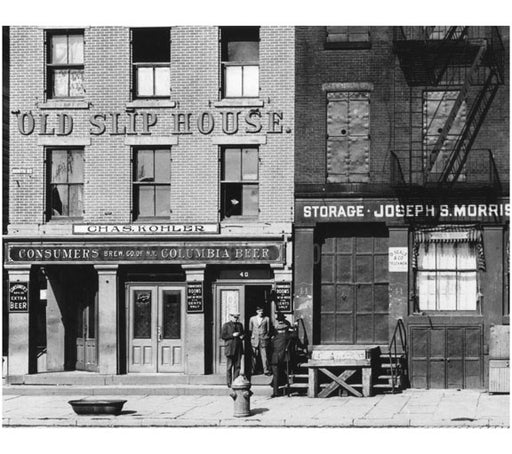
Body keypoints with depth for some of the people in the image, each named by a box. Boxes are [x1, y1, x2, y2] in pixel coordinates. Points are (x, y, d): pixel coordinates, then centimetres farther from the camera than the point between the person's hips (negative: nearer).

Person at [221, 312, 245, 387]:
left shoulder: (240, 325, 15)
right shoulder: (226, 325, 1)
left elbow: (243, 333, 26)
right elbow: (223, 336, -5)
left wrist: (242, 336, 2)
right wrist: (233, 335, -13)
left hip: (238, 348, 4)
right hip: (230, 348, -4)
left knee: (237, 366, 3)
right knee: (229, 366, -2)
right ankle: (229, 383, 2)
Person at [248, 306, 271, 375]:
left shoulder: (266, 319, 6)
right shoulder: (252, 319, 9)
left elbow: (268, 329, 9)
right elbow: (250, 329, 16)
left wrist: (266, 336, 3)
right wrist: (252, 335, 7)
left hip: (263, 339, -1)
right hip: (255, 339, 1)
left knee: (264, 355, -6)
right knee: (254, 355, 1)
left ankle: (266, 370, -5)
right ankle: (253, 370, 7)